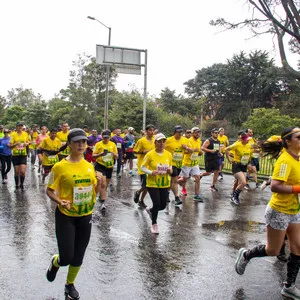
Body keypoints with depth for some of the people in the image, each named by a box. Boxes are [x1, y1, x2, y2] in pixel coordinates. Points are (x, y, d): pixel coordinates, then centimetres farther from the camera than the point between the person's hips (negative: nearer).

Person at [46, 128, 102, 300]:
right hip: (66, 216, -4)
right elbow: (50, 190, -7)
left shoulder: (89, 166, 2)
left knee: (78, 256, 14)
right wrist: (60, 201, -25)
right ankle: (55, 262, 34)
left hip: (85, 216, 4)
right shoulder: (60, 166, -14)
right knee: (66, 257, -4)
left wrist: (99, 182, -9)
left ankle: (70, 285, 39)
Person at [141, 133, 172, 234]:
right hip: (152, 184, -4)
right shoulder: (150, 154, -11)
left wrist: (170, 170, -9)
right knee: (157, 204, -9)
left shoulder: (168, 155, 1)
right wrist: (151, 172, -22)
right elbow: (142, 167, -5)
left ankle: (150, 210, 39)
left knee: (163, 205, 4)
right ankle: (154, 224, 15)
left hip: (164, 184, 4)